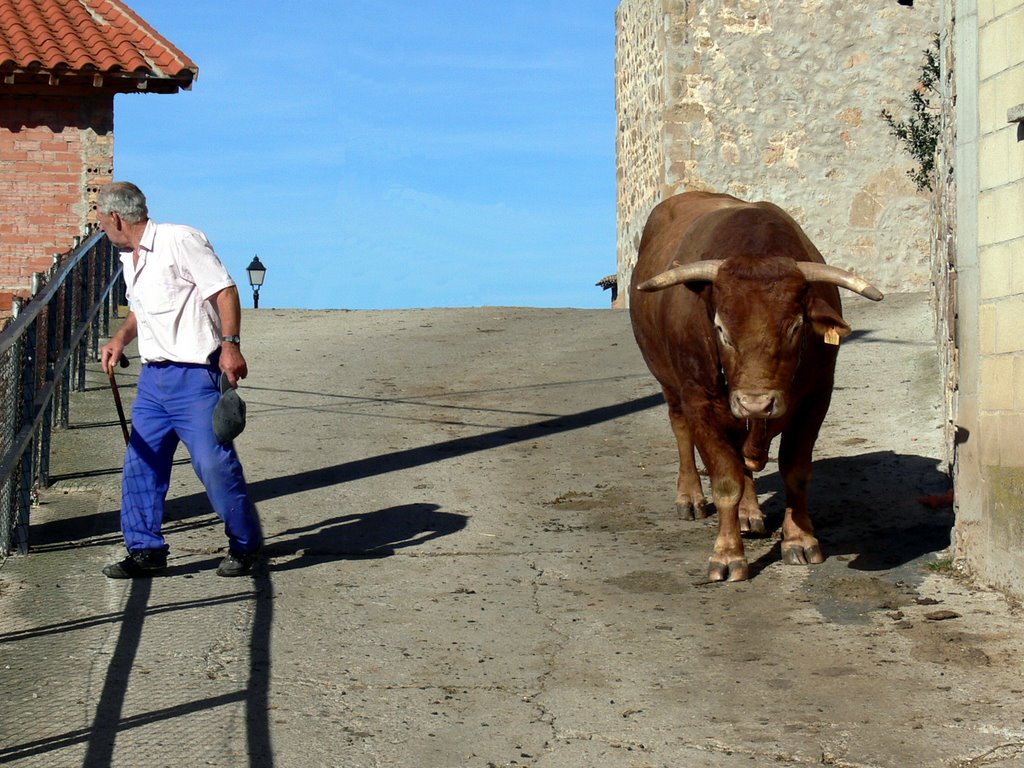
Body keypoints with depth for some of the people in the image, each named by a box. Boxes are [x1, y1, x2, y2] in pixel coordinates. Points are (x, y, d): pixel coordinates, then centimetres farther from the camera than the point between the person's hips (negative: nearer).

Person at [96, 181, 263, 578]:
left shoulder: (180, 240, -11)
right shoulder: (130, 258, 16)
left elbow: (225, 290, -15)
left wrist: (230, 344, -24)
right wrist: (121, 337, 9)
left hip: (195, 374, -9)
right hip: (153, 377, 9)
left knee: (214, 462, -9)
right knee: (140, 463, 6)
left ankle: (245, 545, 7)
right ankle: (146, 550, 15)